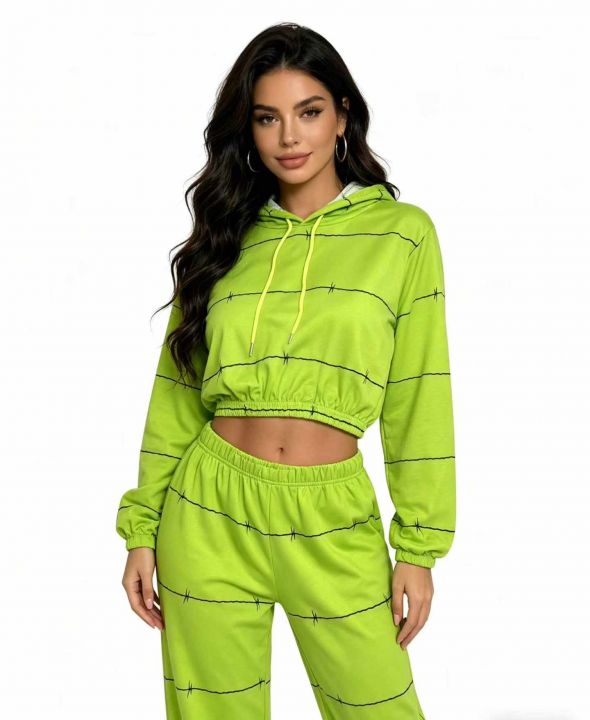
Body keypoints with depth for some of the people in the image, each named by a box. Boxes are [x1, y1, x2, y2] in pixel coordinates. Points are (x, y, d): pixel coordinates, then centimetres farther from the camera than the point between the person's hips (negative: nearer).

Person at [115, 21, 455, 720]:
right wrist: (143, 529, 5)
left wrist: (420, 548, -3)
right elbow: (177, 395, 8)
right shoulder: (226, 238, 6)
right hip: (209, 512, 2)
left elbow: (418, 403, -1)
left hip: (334, 523, -2)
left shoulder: (402, 232, 0)